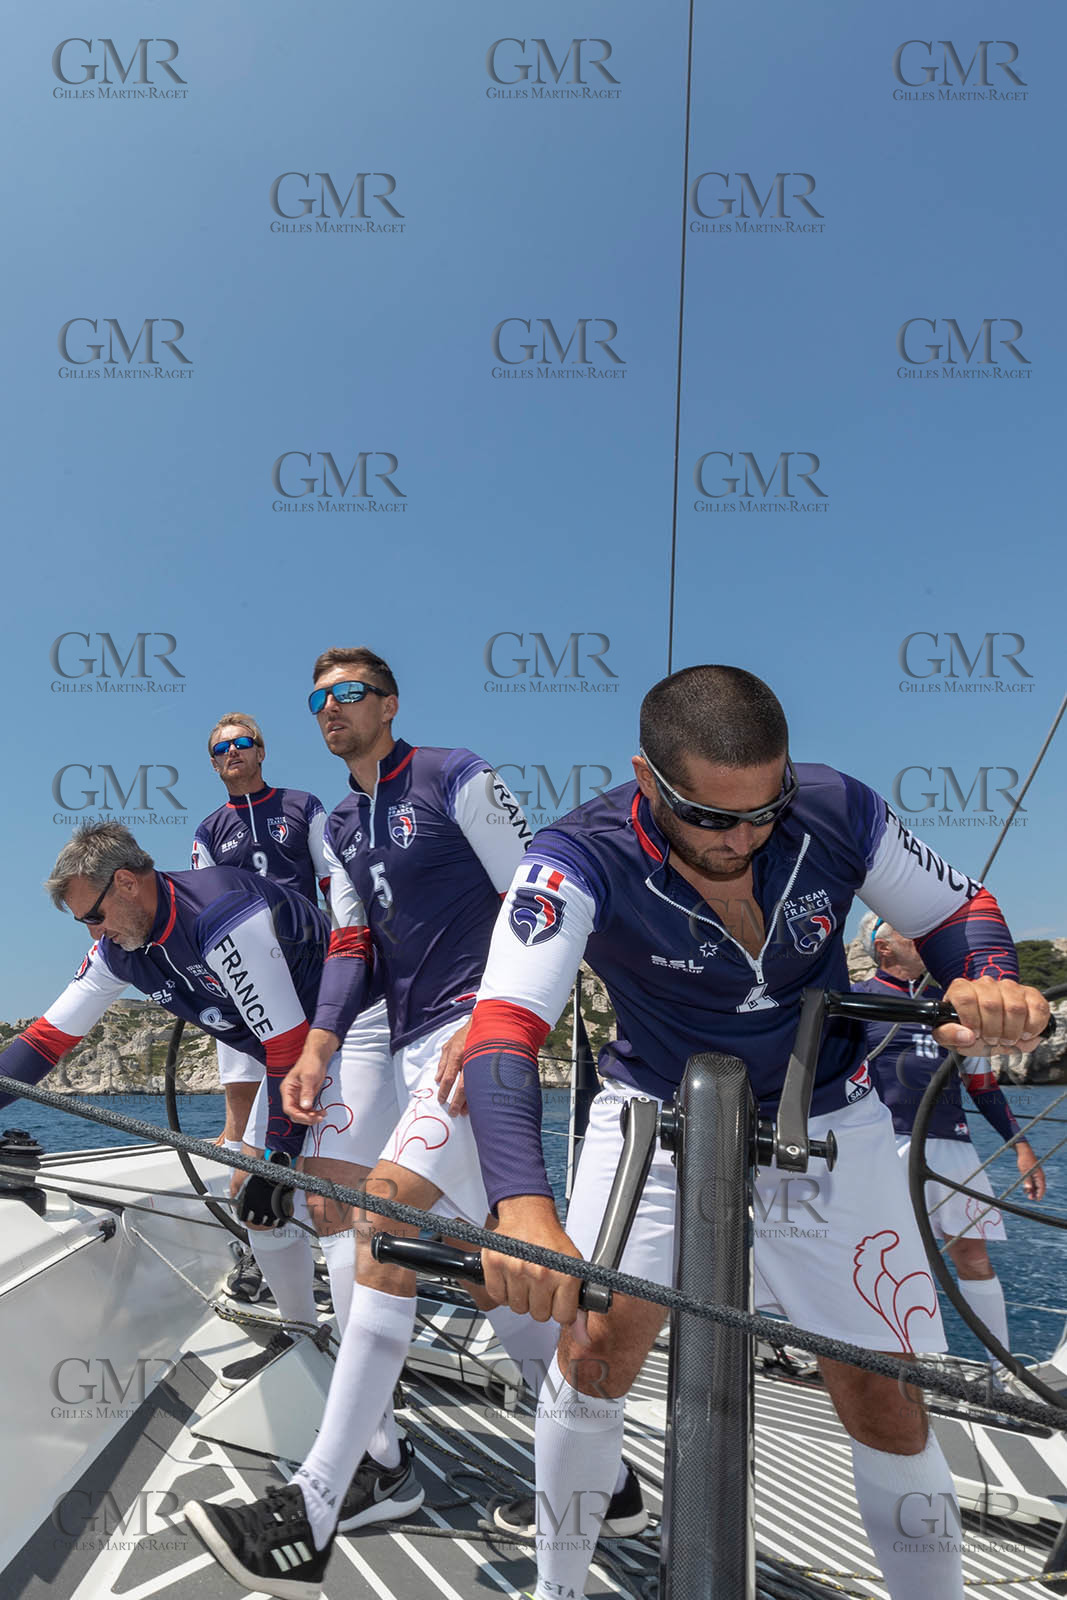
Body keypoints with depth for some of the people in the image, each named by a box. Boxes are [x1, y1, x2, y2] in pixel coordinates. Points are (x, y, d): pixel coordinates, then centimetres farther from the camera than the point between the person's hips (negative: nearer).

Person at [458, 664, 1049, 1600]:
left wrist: (990, 987, -27)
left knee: (889, 1409, 2)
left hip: (824, 1126, 2)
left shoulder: (838, 813, -20)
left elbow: (957, 910, -3)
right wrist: (523, 1205, -54)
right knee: (597, 1343, -11)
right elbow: (504, 1028, -38)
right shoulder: (583, 858, -28)